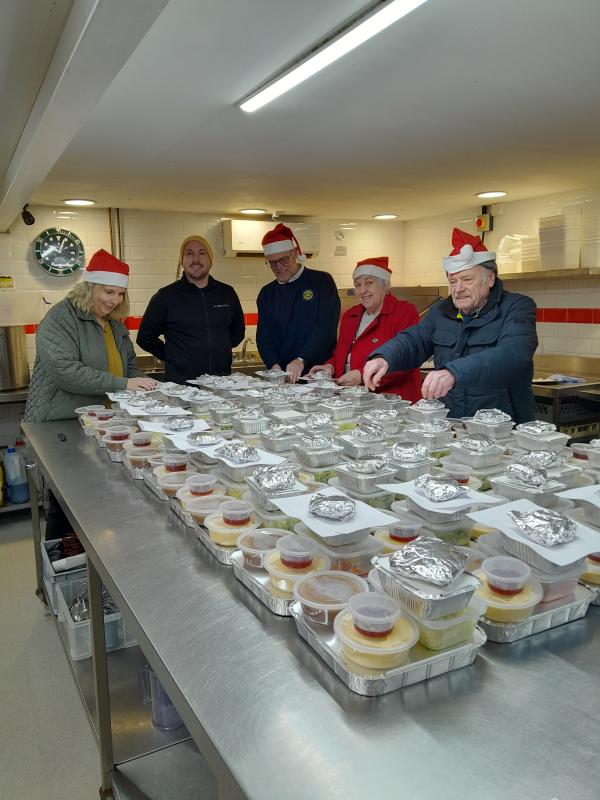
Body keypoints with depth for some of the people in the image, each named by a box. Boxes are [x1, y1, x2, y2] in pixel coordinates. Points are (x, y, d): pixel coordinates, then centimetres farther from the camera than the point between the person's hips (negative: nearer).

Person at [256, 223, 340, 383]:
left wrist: (302, 360, -21)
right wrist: (274, 365, -9)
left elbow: (326, 328, -10)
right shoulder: (266, 293, 15)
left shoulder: (322, 281, 2)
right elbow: (263, 336, 9)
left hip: (320, 371, -3)